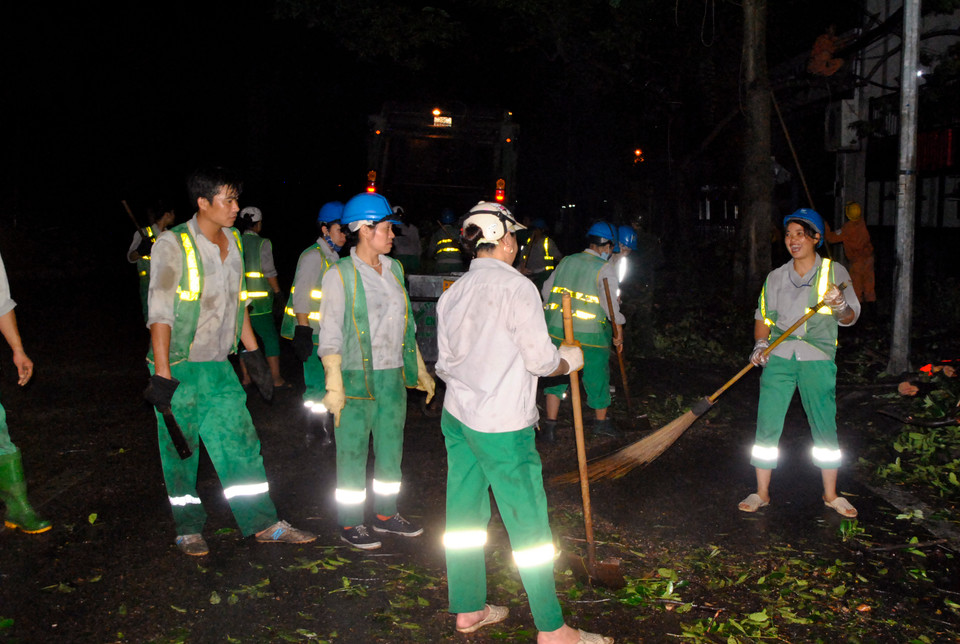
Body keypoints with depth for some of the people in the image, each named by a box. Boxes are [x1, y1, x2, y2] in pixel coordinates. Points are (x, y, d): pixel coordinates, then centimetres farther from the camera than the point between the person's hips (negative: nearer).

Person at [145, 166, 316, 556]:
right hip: (179, 369, -6)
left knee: (241, 444, 7)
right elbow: (160, 314, -16)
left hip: (219, 367, 6)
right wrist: (162, 376, -19)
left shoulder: (232, 242, 7)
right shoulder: (173, 245, -14)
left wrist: (253, 353, 15)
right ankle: (188, 530, 25)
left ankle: (264, 524, 15)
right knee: (181, 454, 7)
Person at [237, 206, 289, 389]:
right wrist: (277, 291, 3)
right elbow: (269, 271, -9)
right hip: (259, 302, -5)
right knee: (271, 338, 2)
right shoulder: (262, 243, -8)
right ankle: (277, 379, 3)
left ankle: (246, 377, 18)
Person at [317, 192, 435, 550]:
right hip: (356, 378, -6)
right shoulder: (340, 275, -8)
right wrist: (334, 385, -17)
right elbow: (330, 335, -11)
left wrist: (419, 370, 17)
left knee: (391, 449, 14)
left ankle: (386, 514, 29)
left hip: (393, 376, 6)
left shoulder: (393, 269, 11)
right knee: (353, 452, 3)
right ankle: (350, 523, 17)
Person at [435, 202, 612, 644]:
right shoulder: (517, 287, -14)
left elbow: (446, 362, 12)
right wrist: (569, 360, 4)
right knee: (528, 525, 2)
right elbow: (540, 359, -15)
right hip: (502, 425, -7)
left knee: (465, 516, 15)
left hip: (456, 416, 8)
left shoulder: (453, 293, 7)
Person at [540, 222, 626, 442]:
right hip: (590, 333, -4)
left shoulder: (566, 261, 8)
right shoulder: (605, 269, -7)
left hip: (557, 329, 4)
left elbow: (547, 290, 15)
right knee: (597, 376, 14)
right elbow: (610, 303, -14)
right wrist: (617, 333, -5)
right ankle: (601, 422, 30)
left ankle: (550, 424, 11)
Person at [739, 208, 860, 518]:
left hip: (817, 358, -2)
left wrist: (840, 306, -27)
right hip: (779, 356, 2)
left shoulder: (834, 272, 3)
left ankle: (831, 494, 20)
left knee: (825, 426, 3)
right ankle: (761, 493, 12)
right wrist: (760, 344, -5)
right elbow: (763, 317, 13)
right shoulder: (776, 277, 10)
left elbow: (850, 318, -4)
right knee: (767, 425, 0)